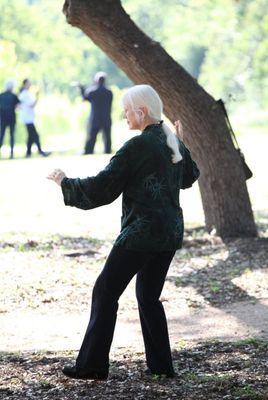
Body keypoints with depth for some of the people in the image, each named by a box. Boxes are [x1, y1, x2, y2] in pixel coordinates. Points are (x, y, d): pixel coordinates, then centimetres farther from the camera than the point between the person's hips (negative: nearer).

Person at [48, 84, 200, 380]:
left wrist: (65, 182, 0)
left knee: (105, 292, 0)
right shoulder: (174, 142, 9)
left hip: (141, 232, -8)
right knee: (149, 296, 17)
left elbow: (102, 188, -13)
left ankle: (92, 365, 1)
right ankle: (161, 365, 15)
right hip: (171, 232, 8)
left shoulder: (136, 147, -15)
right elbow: (190, 176, 28)